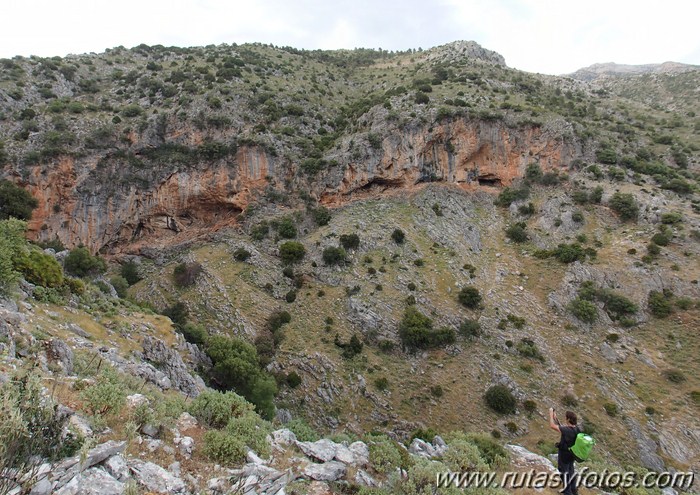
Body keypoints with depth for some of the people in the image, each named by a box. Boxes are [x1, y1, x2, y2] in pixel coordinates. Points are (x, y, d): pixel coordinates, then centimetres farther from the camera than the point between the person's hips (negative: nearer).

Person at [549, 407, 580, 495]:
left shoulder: (567, 430, -34)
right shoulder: (575, 429, -10)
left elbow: (552, 426, -29)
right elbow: (561, 427, 3)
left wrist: (551, 413, -20)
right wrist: (555, 417, 0)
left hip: (564, 456, -8)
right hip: (571, 455, 8)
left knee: (564, 473, 12)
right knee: (571, 472, 25)